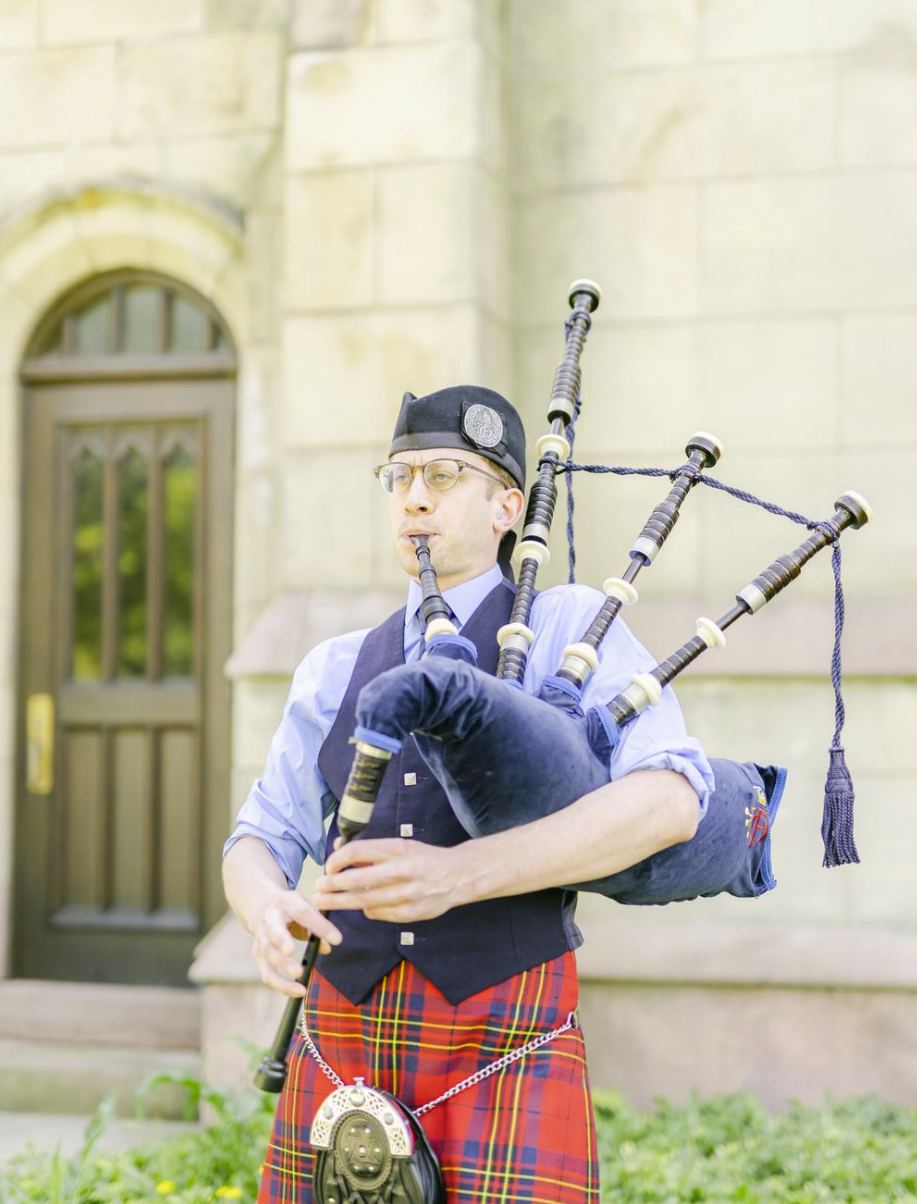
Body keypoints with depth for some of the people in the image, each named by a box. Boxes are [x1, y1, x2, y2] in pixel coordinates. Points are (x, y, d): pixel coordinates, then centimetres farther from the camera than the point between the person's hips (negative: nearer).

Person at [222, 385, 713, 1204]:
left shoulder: (573, 629, 1)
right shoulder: (336, 673, 15)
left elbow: (670, 798, -14)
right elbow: (261, 844, 13)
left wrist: (457, 874, -24)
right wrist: (266, 909, -14)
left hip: (504, 1045, -4)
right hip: (342, 1039, 4)